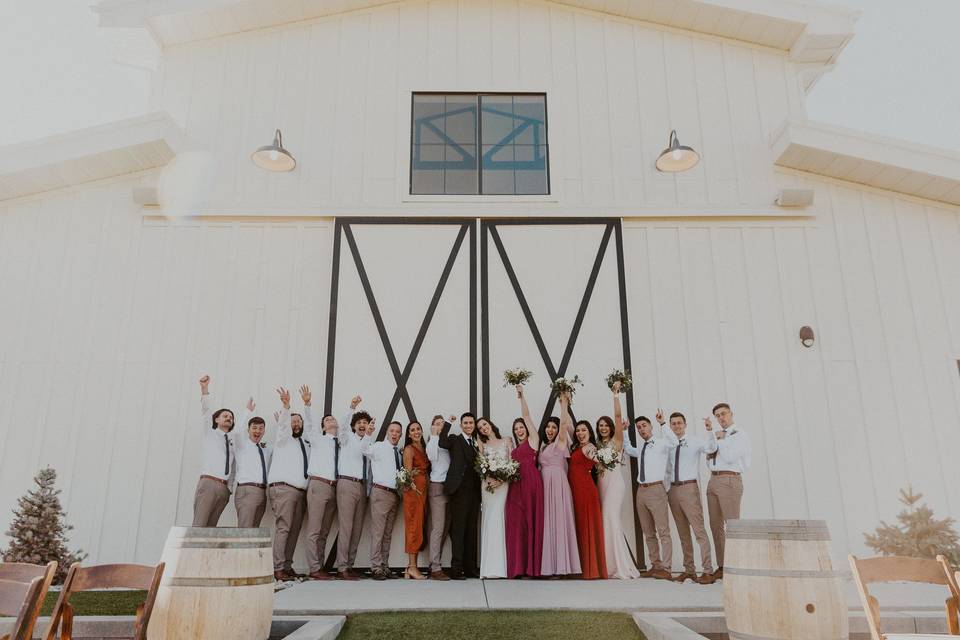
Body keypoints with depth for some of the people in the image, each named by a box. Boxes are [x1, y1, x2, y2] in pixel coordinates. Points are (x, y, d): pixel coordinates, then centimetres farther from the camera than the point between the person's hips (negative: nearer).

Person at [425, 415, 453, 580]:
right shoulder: (432, 443, -3)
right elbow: (432, 457, -19)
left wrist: (450, 423, 7)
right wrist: (434, 435, -14)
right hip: (438, 487, -7)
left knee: (445, 528, 8)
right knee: (438, 528, -8)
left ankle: (435, 564, 15)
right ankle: (435, 568, -6)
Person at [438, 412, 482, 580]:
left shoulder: (477, 443, 18)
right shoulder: (455, 440, 2)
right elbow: (442, 443, -20)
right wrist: (448, 423, -15)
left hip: (474, 491, 6)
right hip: (460, 490, -6)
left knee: (472, 530, 9)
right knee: (458, 530, -4)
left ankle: (470, 567, 16)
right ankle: (456, 568, 0)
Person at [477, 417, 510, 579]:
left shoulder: (506, 442, 12)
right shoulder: (482, 446, 14)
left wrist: (502, 478, -11)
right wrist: (489, 478, -14)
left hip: (503, 484, -1)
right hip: (488, 485, 1)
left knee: (499, 520, -9)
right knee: (489, 521, -5)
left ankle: (500, 566, -5)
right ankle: (490, 567, -3)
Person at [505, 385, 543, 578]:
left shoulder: (532, 439, 9)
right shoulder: (514, 449, 26)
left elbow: (526, 415, 3)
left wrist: (521, 396, 3)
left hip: (531, 482, -6)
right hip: (516, 485, 6)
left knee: (532, 522, -6)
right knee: (516, 523, -2)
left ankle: (532, 566, -5)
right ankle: (518, 567, -2)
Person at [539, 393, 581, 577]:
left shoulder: (560, 442, 1)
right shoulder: (543, 445, 20)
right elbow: (541, 466, 14)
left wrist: (564, 403, -14)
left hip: (558, 483, -7)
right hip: (545, 484, 7)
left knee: (559, 520, -9)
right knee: (547, 521, 5)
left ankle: (562, 563, -7)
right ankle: (549, 563, 7)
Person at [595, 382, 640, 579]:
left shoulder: (617, 440, 1)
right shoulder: (599, 445, 18)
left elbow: (618, 415, -10)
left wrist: (616, 394, -12)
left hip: (614, 482, -7)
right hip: (601, 483, 7)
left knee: (611, 520, -14)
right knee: (605, 522, 5)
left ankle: (621, 566, -9)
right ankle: (610, 565, 10)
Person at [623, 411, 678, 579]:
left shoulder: (661, 443, -1)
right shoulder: (640, 448, 17)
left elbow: (674, 442, -23)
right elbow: (628, 449, 38)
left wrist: (662, 424, -22)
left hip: (656, 489, -7)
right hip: (641, 490, 7)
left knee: (663, 531, -8)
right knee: (648, 533, 10)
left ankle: (665, 569, -8)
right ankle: (655, 566, 17)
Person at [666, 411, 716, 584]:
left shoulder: (695, 441, 0)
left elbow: (712, 448, -19)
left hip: (689, 487, -5)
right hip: (673, 489, 5)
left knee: (699, 529, -9)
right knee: (683, 532, 11)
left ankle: (708, 571, -6)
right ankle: (689, 570, 19)